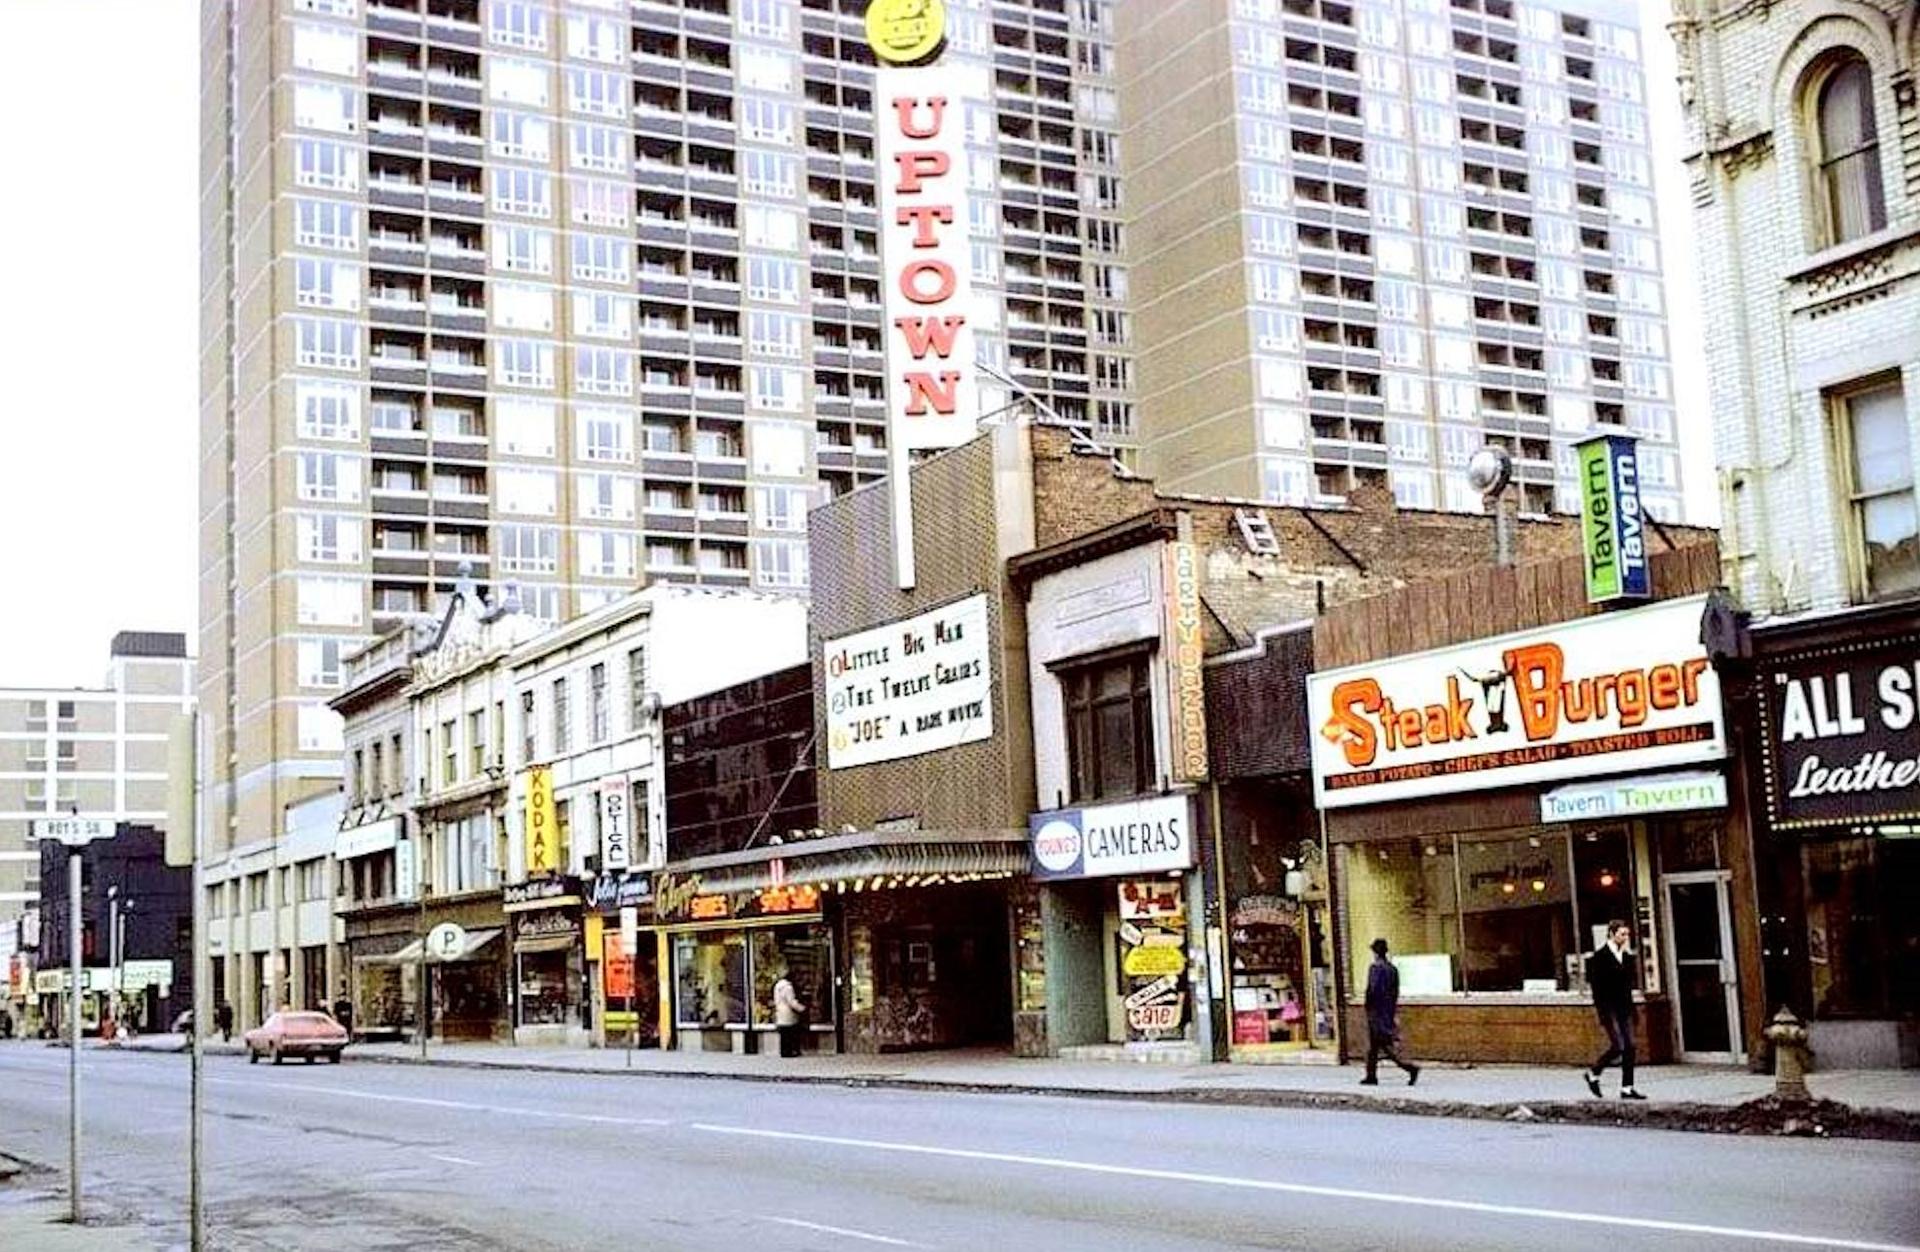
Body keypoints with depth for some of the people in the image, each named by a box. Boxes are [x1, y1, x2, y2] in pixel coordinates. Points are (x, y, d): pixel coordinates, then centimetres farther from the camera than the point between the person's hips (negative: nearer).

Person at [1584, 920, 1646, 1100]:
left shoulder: (1626, 955, 13)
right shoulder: (1600, 955, -8)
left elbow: (1633, 980, 15)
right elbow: (1596, 984, -12)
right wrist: (1602, 1011, -16)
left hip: (1624, 1006, 7)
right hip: (1609, 1007, -7)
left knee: (1630, 1047, 1)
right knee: (1618, 1046, -13)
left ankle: (1627, 1088, 6)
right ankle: (1593, 1075, 9)